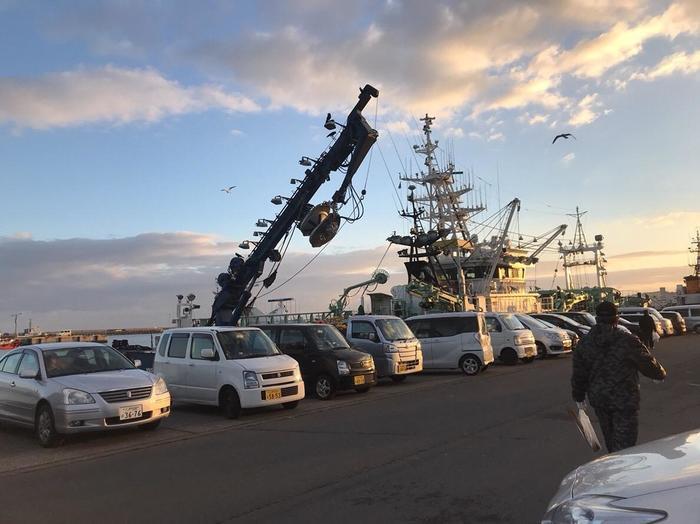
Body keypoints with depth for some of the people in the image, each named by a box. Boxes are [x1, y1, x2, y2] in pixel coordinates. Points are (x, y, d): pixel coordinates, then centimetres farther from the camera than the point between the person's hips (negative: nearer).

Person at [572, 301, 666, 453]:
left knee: (610, 439, 21)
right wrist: (660, 373, 19)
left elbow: (578, 375, 3)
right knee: (624, 442, 1)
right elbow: (648, 364, -3)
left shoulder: (584, 343, -2)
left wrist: (579, 396, 15)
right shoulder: (627, 340, -14)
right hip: (624, 400, -4)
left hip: (598, 400, 4)